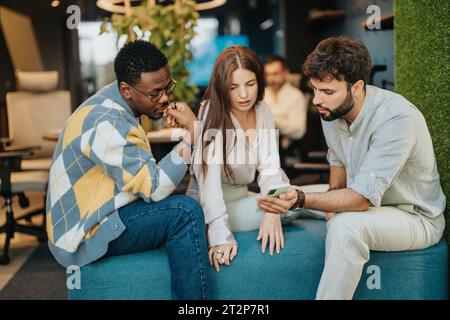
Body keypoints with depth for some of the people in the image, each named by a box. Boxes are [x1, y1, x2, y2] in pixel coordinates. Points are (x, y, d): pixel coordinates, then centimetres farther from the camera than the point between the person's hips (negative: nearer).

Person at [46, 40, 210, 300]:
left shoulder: (114, 103, 4)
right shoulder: (107, 125, -26)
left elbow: (145, 177, 9)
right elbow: (155, 188, -24)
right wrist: (191, 132, -21)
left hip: (93, 215, 10)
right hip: (85, 235, -10)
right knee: (185, 212, -23)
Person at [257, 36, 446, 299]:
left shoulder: (397, 119, -31)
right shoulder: (332, 108, -9)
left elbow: (363, 198, -35)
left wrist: (300, 200, -47)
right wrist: (335, 195, -7)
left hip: (416, 217, -8)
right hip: (367, 204, 8)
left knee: (346, 225, -36)